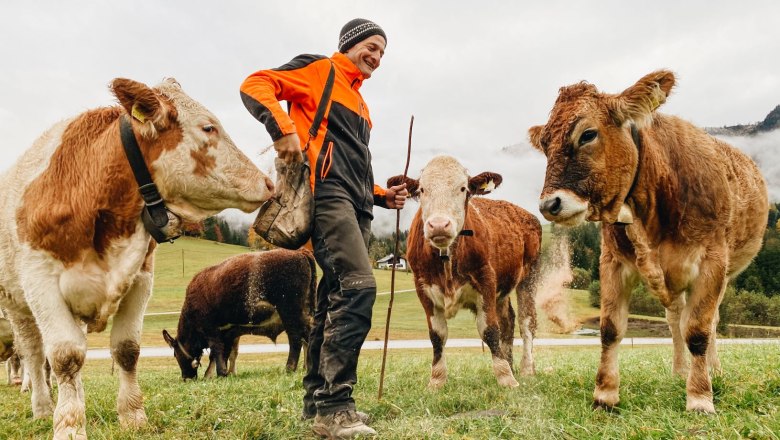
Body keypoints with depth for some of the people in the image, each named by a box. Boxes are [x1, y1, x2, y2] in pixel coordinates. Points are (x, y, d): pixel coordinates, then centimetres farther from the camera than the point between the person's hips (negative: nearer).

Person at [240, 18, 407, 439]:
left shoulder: (358, 102, 30)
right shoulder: (317, 69, 7)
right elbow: (255, 85, -5)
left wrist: (381, 195, 18)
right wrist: (283, 129, -21)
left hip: (355, 206, 9)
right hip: (327, 194, -9)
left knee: (336, 299, 7)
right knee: (358, 285, -22)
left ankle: (317, 400, 14)